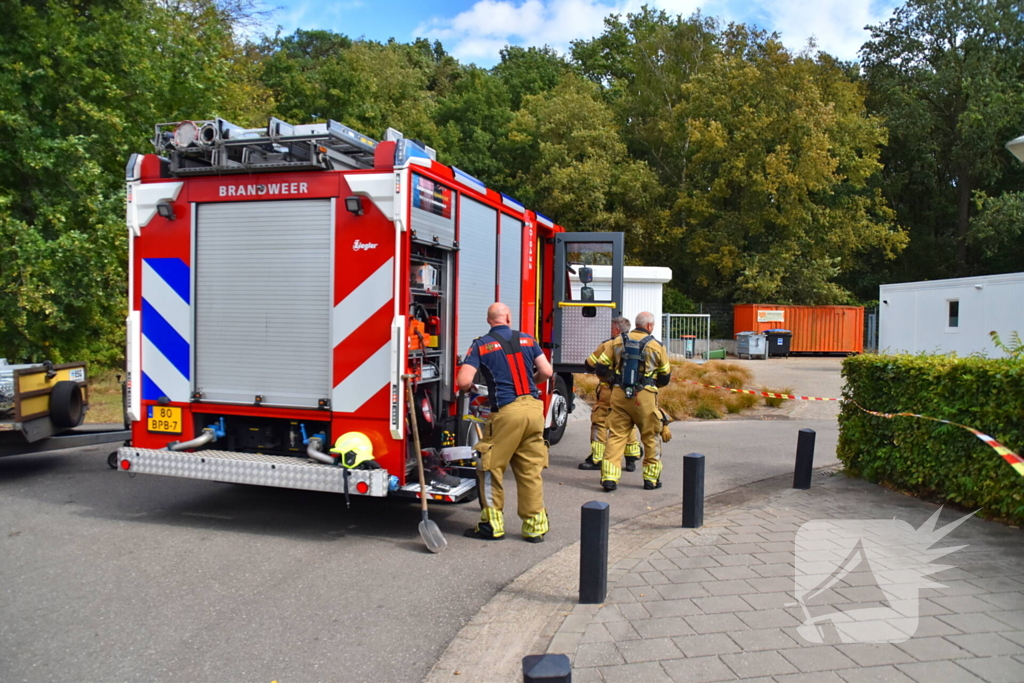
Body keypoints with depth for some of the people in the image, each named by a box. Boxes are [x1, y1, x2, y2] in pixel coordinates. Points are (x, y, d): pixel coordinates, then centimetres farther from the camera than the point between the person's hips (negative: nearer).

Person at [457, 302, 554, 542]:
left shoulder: (481, 345, 1)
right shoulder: (527, 340, 12)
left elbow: (463, 381, -9)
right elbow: (547, 372, 8)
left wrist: (470, 388, 14)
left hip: (507, 412, -4)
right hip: (534, 408, 5)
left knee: (491, 468, 8)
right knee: (531, 470, 11)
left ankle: (492, 524, 13)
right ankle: (535, 525, 16)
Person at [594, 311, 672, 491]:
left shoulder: (617, 341, 6)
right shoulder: (656, 346, 2)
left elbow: (601, 368, 5)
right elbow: (665, 377, 9)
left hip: (619, 395, 2)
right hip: (645, 397, -2)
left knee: (616, 435, 6)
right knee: (651, 437, 13)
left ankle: (609, 478, -1)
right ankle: (651, 478, 20)